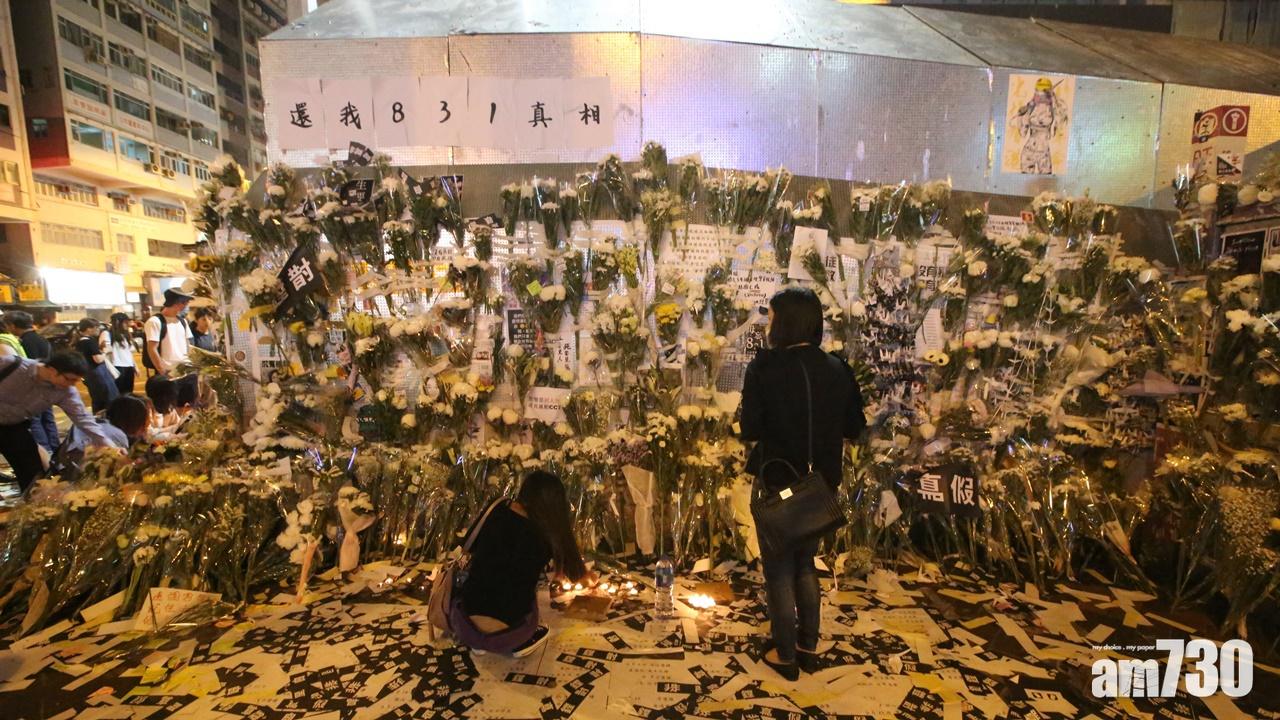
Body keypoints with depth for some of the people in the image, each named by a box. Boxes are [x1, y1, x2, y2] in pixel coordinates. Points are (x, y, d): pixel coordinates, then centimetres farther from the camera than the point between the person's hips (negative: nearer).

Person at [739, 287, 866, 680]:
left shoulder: (764, 368, -19)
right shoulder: (837, 368, -6)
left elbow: (750, 430, -18)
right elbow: (853, 428, 0)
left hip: (779, 483, -4)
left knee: (779, 569, 14)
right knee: (806, 564, 24)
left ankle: (786, 655, 27)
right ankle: (808, 647, 35)